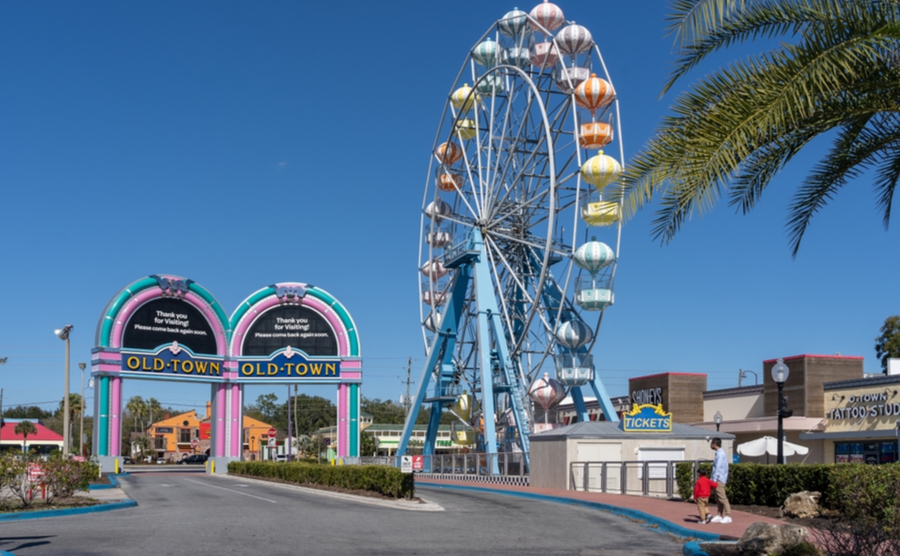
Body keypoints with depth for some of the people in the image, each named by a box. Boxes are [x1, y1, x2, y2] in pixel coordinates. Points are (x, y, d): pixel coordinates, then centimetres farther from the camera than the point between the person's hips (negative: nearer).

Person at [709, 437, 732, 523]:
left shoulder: (720, 454, -15)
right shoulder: (719, 453, 15)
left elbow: (718, 468, -19)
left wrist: (714, 479, -19)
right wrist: (712, 477, 19)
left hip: (719, 479, -10)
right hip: (718, 480, 10)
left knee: (722, 498, -8)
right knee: (718, 499, 10)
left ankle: (728, 516, -6)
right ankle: (719, 516, 13)